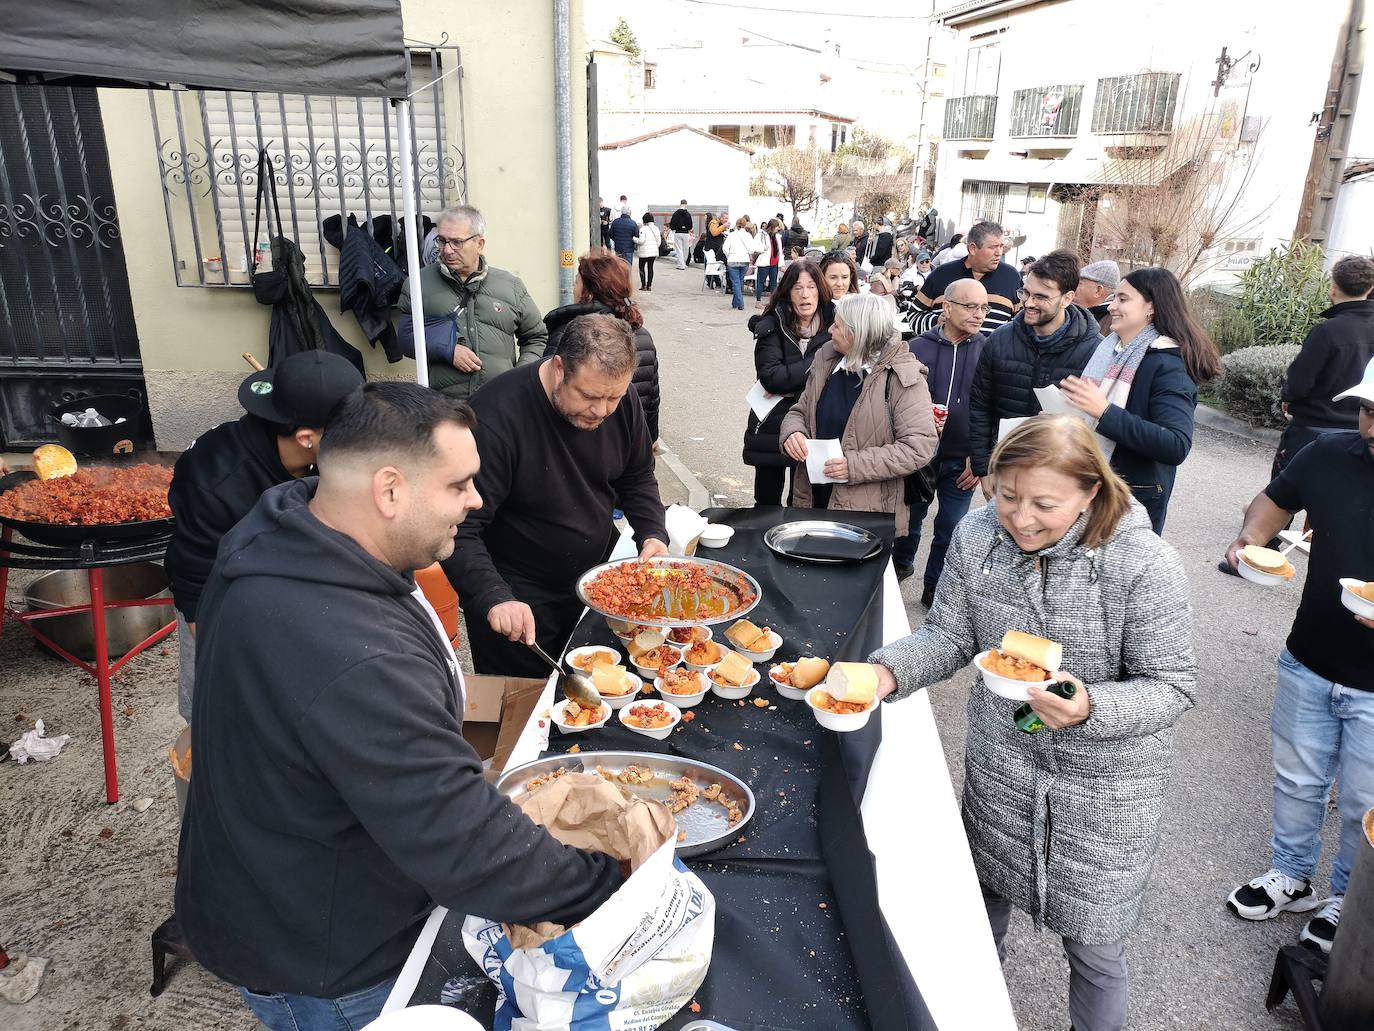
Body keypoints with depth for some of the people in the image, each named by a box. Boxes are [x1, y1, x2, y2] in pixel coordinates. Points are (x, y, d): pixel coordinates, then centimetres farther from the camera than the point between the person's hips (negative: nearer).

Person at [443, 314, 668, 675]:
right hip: (518, 604, -5)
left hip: (597, 585, 6)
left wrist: (653, 535, -11)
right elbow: (459, 528, -29)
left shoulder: (622, 401, -10)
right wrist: (494, 599, -42)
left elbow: (638, 480, 6)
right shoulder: (497, 417, -30)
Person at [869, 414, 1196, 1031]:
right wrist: (889, 672, -23)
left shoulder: (1145, 566, -25)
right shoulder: (977, 536, -14)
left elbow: (1173, 686, -18)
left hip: (1105, 787, -4)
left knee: (1092, 949, 14)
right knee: (985, 898, 27)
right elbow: (949, 636, -5)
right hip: (999, 764, 4)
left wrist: (1091, 708, -37)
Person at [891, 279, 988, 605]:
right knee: (910, 518, 19)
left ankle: (935, 589, 26)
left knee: (950, 530, 7)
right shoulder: (918, 348, -6)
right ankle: (901, 563, 45)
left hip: (962, 461, 0)